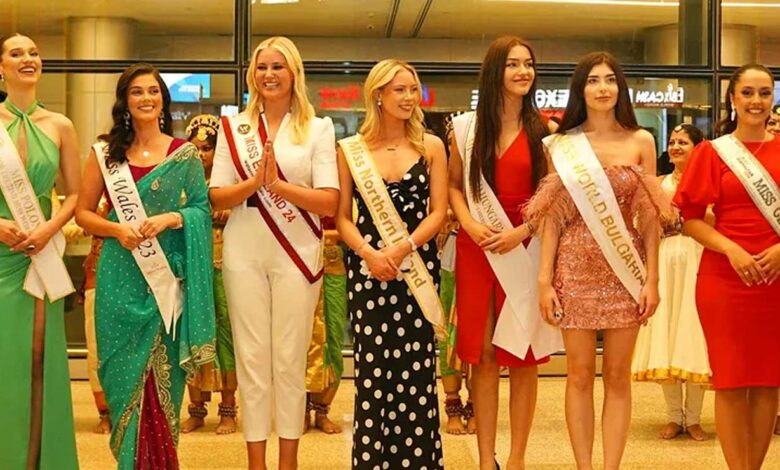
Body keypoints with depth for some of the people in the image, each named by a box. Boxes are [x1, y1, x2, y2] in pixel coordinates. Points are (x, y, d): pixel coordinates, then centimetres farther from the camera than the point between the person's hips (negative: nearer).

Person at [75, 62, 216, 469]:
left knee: (163, 370, 3)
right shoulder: (105, 152, 6)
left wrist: (169, 218, -15)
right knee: (127, 368, 4)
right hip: (121, 278, 1)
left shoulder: (185, 153, 4)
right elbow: (83, 212, 7)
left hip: (169, 276, 0)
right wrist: (117, 229, -11)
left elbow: (203, 210, 2)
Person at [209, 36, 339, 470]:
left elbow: (330, 202, -5)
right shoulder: (235, 127, 9)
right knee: (251, 355, 4)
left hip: (297, 254, -1)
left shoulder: (317, 128, 3)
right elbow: (217, 198, 4)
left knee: (290, 358, 3)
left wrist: (278, 185, -17)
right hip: (244, 253, 2)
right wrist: (253, 182, -14)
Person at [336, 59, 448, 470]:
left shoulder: (431, 147, 6)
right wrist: (369, 253, -14)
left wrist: (402, 248, -13)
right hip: (366, 268, 0)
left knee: (416, 368, 0)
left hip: (418, 267, 0)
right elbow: (341, 216, 3)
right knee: (371, 367, 0)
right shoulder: (350, 150, 5)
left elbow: (438, 212, 1)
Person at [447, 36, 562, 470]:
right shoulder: (467, 127, 8)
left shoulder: (543, 131, 5)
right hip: (477, 250, 1)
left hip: (527, 250, -1)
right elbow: (454, 185, 11)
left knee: (523, 356, 2)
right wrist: (470, 225, -7)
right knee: (483, 356, 2)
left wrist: (520, 232, -12)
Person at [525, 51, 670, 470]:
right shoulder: (562, 144, 3)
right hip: (576, 267, 0)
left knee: (617, 376, 5)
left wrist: (652, 279, -3)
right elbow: (552, 215, 1)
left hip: (624, 268, 0)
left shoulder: (641, 142, 4)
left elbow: (650, 216, 3)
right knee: (580, 375, 3)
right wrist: (544, 279, -4)